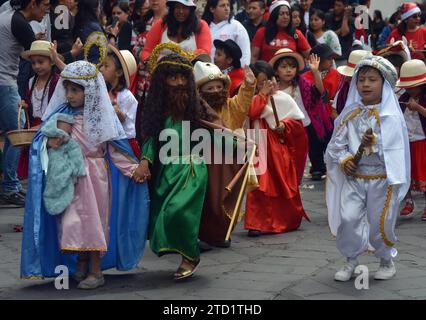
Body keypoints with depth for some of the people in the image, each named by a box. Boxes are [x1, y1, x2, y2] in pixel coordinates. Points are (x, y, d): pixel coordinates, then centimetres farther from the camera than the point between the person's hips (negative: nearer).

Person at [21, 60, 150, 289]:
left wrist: (133, 167, -8)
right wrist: (49, 142, -21)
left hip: (95, 177, -2)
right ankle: (81, 265, 24)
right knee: (73, 220, 7)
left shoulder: (101, 116, -5)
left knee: (94, 218, 3)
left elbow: (115, 147, -2)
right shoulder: (61, 114, 0)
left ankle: (96, 270, 12)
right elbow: (40, 138, 0)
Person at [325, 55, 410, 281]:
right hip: (353, 177, 3)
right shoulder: (350, 114, 5)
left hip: (382, 179, -3)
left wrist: (374, 143, -25)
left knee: (380, 224, 5)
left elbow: (394, 148, -12)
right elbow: (337, 142, 8)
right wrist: (343, 159, -9)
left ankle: (387, 261, 30)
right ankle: (350, 261, 11)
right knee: (348, 218, -9)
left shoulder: (391, 116, -6)